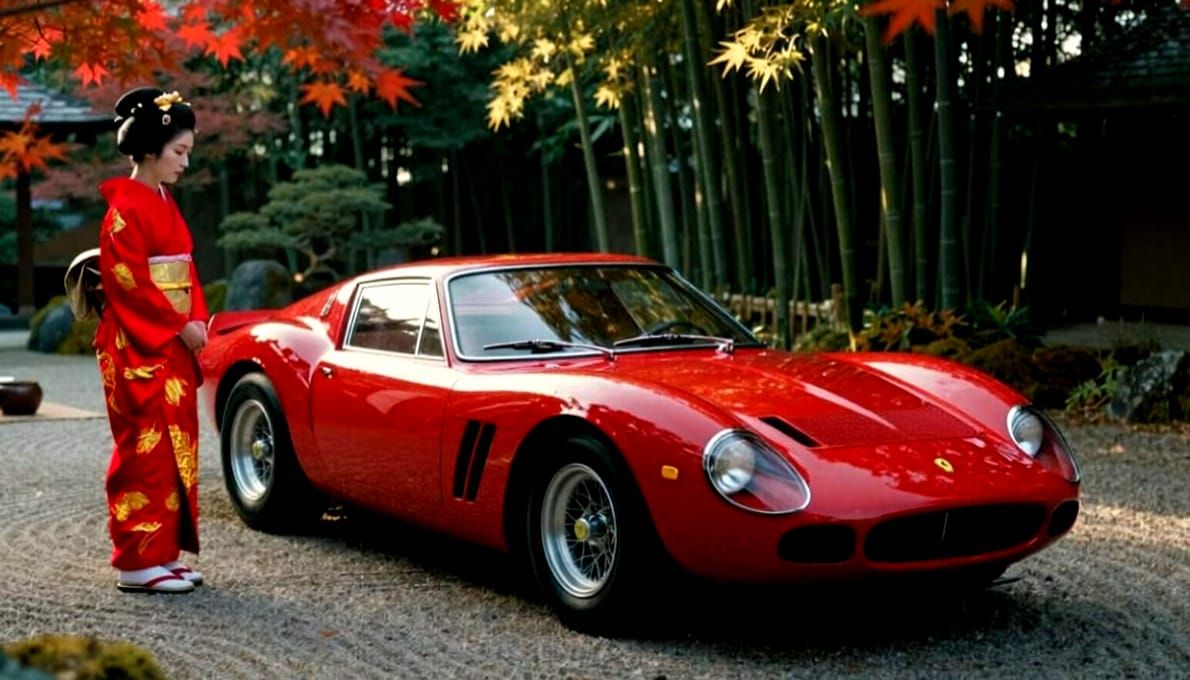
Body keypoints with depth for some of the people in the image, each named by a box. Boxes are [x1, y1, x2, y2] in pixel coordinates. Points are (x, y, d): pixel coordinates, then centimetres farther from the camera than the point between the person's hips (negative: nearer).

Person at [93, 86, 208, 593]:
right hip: (138, 349, -9)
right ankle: (138, 562, -1)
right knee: (146, 451, -7)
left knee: (176, 448, 9)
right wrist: (180, 327, -14)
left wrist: (198, 321, 3)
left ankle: (163, 554, 16)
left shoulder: (165, 204, 15)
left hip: (173, 347, 9)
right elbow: (129, 283, -18)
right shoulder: (125, 209, -12)